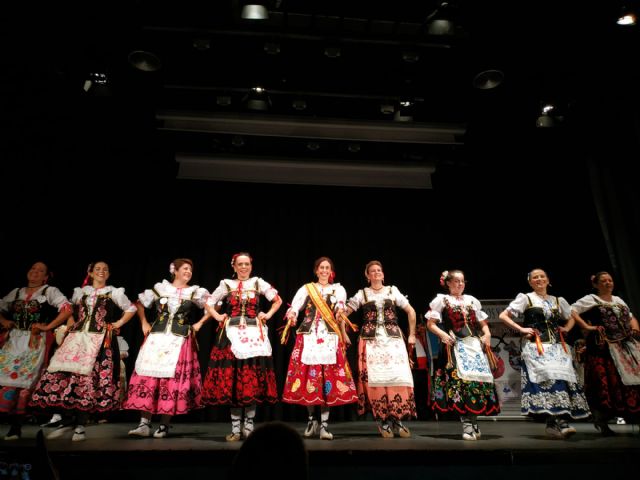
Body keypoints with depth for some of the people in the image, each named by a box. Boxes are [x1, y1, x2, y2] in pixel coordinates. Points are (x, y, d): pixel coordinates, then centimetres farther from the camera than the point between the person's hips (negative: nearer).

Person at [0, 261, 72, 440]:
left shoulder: (50, 291, 2)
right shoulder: (16, 292, 16)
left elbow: (67, 309, -9)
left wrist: (48, 327, -11)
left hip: (35, 342, -4)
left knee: (24, 381, -3)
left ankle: (16, 426, 5)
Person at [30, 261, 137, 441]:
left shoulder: (114, 293, 9)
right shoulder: (80, 292, 18)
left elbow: (131, 309, 15)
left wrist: (119, 323, 5)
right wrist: (72, 324, 14)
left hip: (100, 340, -3)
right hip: (77, 338, 4)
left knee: (88, 378, -10)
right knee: (64, 374, -7)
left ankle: (80, 425, -1)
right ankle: (66, 421, 8)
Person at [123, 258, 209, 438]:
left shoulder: (195, 292, 6)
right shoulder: (159, 288, 8)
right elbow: (139, 303, 19)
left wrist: (200, 323, 2)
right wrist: (144, 323, 11)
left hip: (180, 341, -1)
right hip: (156, 338, 1)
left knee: (172, 380, -4)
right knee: (148, 377, -4)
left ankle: (164, 425, 6)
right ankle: (145, 423, 3)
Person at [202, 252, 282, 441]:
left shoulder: (258, 282, 8)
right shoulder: (226, 284, 9)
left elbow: (277, 300, 13)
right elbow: (209, 303, 18)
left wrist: (268, 315, 3)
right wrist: (219, 318, 5)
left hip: (254, 335, 0)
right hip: (232, 335, 1)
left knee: (254, 381, -2)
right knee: (231, 381, -2)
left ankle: (249, 426, 9)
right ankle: (236, 429, 7)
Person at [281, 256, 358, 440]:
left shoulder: (338, 289, 12)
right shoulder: (306, 288, 11)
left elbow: (341, 306, -9)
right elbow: (295, 306, -6)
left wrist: (340, 311, -32)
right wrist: (292, 315, -28)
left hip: (330, 338, 0)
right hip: (308, 336, 0)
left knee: (329, 377, -5)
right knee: (307, 377, -1)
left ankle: (324, 424, 1)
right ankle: (312, 420, 16)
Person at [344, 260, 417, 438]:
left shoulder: (392, 291, 11)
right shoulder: (362, 294, 9)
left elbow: (411, 311, 13)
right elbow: (344, 313, 7)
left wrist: (412, 334, 9)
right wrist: (344, 334, -1)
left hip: (393, 339, 1)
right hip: (371, 341, -1)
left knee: (398, 376, -8)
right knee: (376, 378, -8)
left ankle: (398, 420, 4)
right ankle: (383, 421, 3)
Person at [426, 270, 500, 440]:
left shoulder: (472, 300, 20)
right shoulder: (441, 300, 6)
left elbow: (483, 323, 23)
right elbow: (430, 324, 2)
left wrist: (487, 334, 3)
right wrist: (443, 334, -14)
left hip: (475, 344, 5)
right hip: (455, 345, -4)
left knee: (478, 378, -3)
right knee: (460, 378, -16)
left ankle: (473, 422, 10)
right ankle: (467, 423, -9)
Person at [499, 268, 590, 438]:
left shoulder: (558, 300, 18)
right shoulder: (525, 298, 5)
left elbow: (571, 318, 33)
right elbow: (503, 315, 1)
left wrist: (566, 329, 13)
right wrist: (521, 329, -6)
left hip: (558, 345, 5)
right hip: (536, 346, -4)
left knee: (564, 377, -10)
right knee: (549, 377, -19)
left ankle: (561, 422, -6)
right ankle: (554, 423, -17)